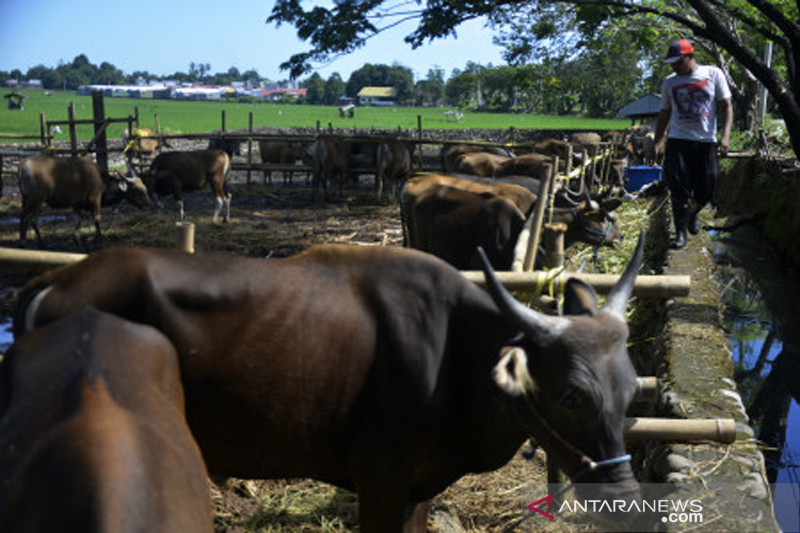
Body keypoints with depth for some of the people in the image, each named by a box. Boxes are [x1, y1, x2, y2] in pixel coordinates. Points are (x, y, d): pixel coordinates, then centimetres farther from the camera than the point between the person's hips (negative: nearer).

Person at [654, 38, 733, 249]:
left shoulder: (713, 74, 3)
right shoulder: (669, 82, 10)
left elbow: (726, 107, 3)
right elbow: (664, 114, 19)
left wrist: (725, 135, -10)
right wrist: (657, 142, 13)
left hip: (706, 141, -1)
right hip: (678, 140, 1)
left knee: (705, 190, 3)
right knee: (679, 188, -9)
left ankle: (693, 214, 34)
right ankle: (681, 233, -3)